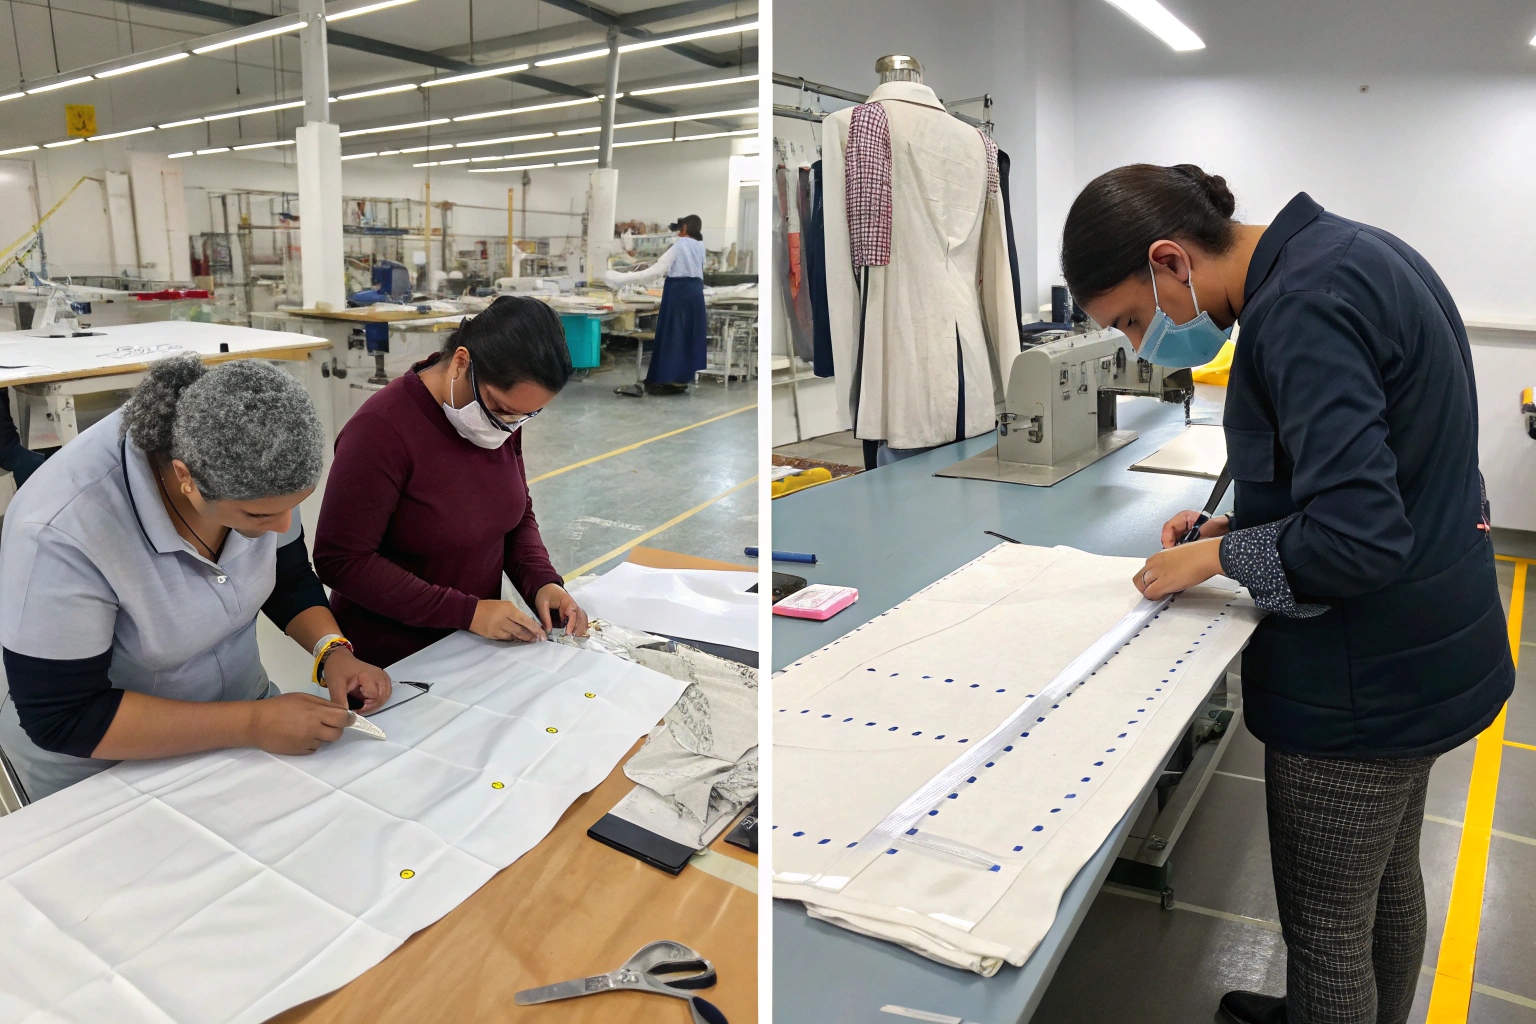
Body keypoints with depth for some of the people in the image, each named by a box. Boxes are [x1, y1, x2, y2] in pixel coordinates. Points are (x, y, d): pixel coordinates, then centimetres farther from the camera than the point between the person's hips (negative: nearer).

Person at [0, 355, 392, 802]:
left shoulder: (251, 473, -18)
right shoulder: (60, 530, -32)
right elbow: (62, 716, -25)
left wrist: (332, 651, -18)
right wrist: (252, 725, -29)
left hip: (242, 700, 3)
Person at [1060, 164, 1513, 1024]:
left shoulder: (1301, 306, -26)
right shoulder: (1347, 250, 5)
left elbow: (1357, 542, -30)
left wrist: (1219, 555, -15)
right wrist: (1239, 525, 6)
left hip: (1368, 679, -10)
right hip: (1426, 651, 10)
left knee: (1326, 926, 9)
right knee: (1388, 882, 28)